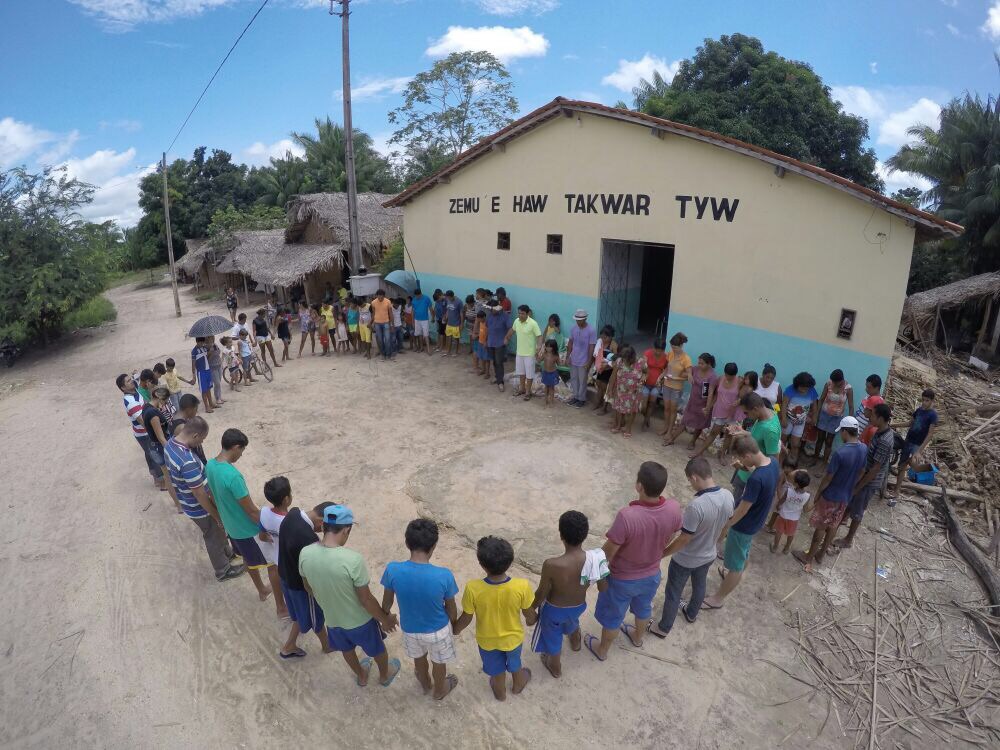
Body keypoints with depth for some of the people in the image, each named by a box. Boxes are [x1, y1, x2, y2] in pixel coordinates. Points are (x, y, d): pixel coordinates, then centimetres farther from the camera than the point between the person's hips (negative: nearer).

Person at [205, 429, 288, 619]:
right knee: (273, 565, 9)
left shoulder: (209, 465, -8)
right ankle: (282, 608, 21)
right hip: (248, 530, -8)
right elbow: (251, 510, -27)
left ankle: (262, 590, 53)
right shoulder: (233, 476, -35)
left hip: (231, 526, 9)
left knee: (249, 559, 30)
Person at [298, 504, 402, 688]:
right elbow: (366, 600, -25)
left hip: (332, 619, 4)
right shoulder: (353, 560, -37)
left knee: (347, 649, 34)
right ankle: (385, 676, 55)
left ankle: (361, 676, 60)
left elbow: (308, 587, -1)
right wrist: (385, 619, -7)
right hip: (360, 621, -4)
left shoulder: (305, 554, -21)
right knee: (377, 648, 29)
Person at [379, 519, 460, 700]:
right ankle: (439, 691, 57)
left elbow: (387, 602, -9)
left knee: (419, 657, 34)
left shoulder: (392, 570, -30)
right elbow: (451, 609, -14)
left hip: (410, 628, 2)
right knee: (439, 662, 30)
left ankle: (425, 684, 61)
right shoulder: (444, 576, -33)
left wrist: (385, 616, 14)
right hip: (438, 630, -2)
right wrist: (454, 624, 9)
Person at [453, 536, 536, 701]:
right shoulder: (522, 586, -33)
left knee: (496, 668, 31)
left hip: (487, 640, 0)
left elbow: (466, 618, -17)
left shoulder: (473, 588, -35)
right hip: (513, 637, 0)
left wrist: (455, 629, 6)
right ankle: (518, 685, 61)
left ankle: (500, 692, 59)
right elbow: (529, 614, -13)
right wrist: (531, 621, 11)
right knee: (514, 663, 34)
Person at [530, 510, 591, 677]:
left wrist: (531, 609, 0)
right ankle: (576, 643, 70)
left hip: (554, 610, -3)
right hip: (579, 606, 4)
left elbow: (541, 594, -22)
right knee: (572, 622, 39)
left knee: (553, 638, 29)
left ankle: (555, 667, 57)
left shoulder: (551, 565, -40)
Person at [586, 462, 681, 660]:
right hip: (652, 574, 5)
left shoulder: (627, 515, -41)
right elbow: (668, 539, -3)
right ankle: (637, 637, 61)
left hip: (622, 579, -4)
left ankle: (601, 650, 48)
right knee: (643, 608, 34)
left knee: (612, 616, 23)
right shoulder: (674, 508, -24)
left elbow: (609, 551, -25)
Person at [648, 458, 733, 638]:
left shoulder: (696, 505, -39)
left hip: (685, 560, -6)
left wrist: (662, 553, -13)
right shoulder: (728, 496, -17)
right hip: (708, 555, 7)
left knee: (672, 593, 17)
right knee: (700, 585, 32)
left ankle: (663, 628, 37)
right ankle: (692, 614, 58)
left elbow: (684, 539, -28)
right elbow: (726, 523, 3)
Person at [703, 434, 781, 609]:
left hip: (744, 526, -8)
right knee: (744, 549, 34)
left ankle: (718, 599, 26)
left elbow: (742, 510, -27)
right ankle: (739, 572, 60)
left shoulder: (755, 479, -38)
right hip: (756, 521, 8)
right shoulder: (773, 462, -13)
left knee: (734, 566, 9)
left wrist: (724, 527, -14)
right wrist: (749, 468, -1)